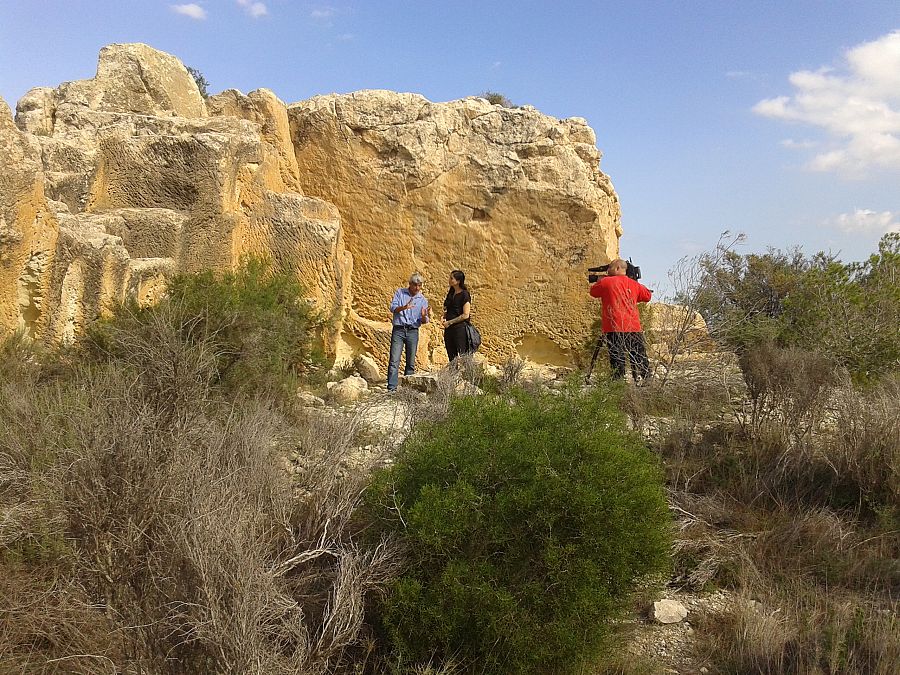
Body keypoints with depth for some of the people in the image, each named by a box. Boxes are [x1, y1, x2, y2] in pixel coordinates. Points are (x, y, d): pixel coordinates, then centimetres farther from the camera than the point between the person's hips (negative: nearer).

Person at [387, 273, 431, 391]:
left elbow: (423, 321, 8)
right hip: (398, 330, -2)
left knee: (411, 362, 4)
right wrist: (404, 307, -26)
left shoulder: (423, 300, 11)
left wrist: (424, 316, -16)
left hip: (413, 332, 3)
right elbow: (392, 308, -6)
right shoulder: (400, 292, 6)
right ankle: (391, 388, -12)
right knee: (394, 361, -10)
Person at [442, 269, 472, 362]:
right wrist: (444, 318, 4)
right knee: (451, 357, 9)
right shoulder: (450, 293, 13)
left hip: (460, 328, -8)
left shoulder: (464, 295, -9)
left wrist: (450, 322, -12)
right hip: (449, 329, 8)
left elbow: (465, 315, -14)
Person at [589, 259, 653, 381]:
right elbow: (647, 296, 27)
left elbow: (593, 292, 16)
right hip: (634, 329, 4)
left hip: (615, 329, -4)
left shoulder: (606, 282, 0)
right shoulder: (634, 284, 11)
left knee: (617, 361, -4)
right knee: (640, 360, 7)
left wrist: (599, 281, 33)